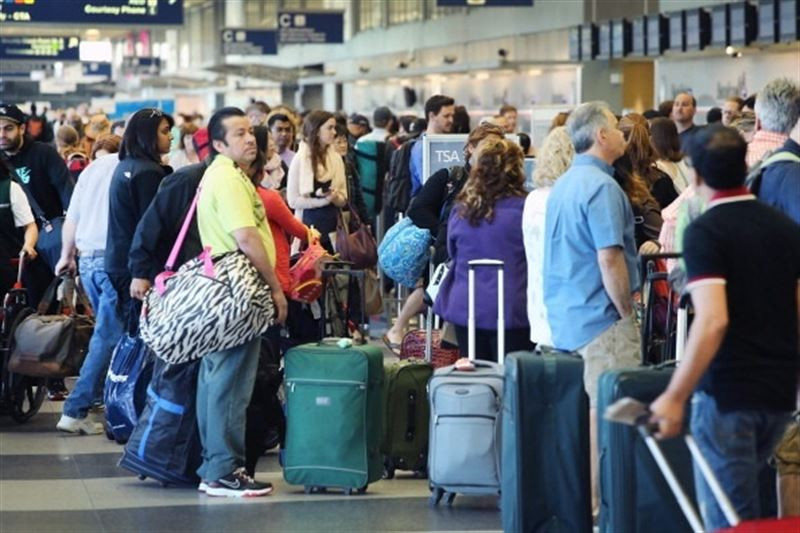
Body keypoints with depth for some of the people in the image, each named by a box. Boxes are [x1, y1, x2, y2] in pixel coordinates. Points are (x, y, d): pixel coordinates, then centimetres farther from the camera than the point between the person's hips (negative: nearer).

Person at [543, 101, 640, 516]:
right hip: (600, 318, -10)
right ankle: (595, 502, -5)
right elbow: (609, 259, -22)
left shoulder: (563, 184, 15)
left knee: (582, 408, 14)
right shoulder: (601, 187, -16)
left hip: (564, 317, 10)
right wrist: (628, 312, -12)